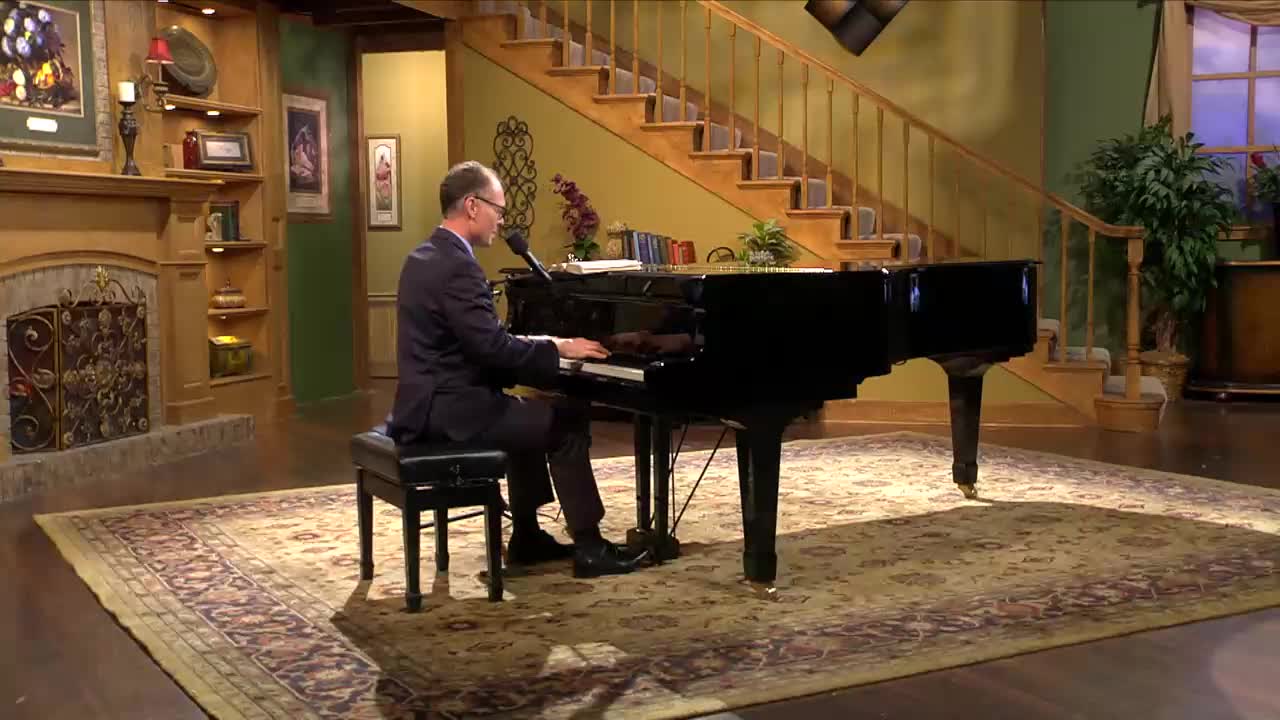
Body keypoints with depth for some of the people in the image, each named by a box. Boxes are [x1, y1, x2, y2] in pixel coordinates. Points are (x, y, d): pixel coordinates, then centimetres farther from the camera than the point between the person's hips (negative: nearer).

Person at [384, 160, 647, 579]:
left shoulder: (426, 256, 12)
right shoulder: (457, 266, -20)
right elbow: (494, 348, -24)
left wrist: (542, 346, 12)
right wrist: (559, 348, -11)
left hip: (430, 402, 10)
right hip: (450, 410, -10)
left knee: (530, 413, 27)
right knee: (568, 420, -3)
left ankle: (527, 537, 29)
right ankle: (588, 547, 2)